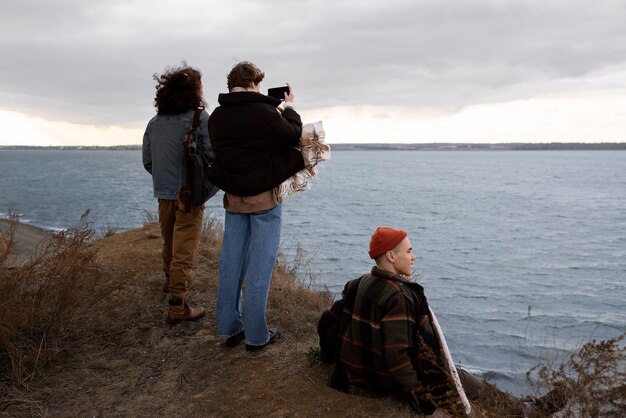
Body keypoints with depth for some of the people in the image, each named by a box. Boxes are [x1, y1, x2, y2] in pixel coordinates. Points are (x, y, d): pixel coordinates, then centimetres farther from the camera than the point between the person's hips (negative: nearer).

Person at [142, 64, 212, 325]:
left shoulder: (154, 122, 5)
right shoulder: (199, 118, -13)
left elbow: (147, 161, 9)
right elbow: (213, 156, -19)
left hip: (164, 193, 6)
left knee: (170, 242, 25)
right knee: (183, 250, -1)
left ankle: (171, 279, 48)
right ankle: (177, 307, 2)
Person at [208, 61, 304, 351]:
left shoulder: (216, 117, 2)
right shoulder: (263, 112, -17)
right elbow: (293, 134, -4)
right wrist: (288, 107, 14)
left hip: (233, 197, 6)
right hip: (264, 197, -6)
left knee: (231, 261, 12)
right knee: (260, 265, 1)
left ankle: (230, 328, 22)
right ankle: (256, 335, 8)